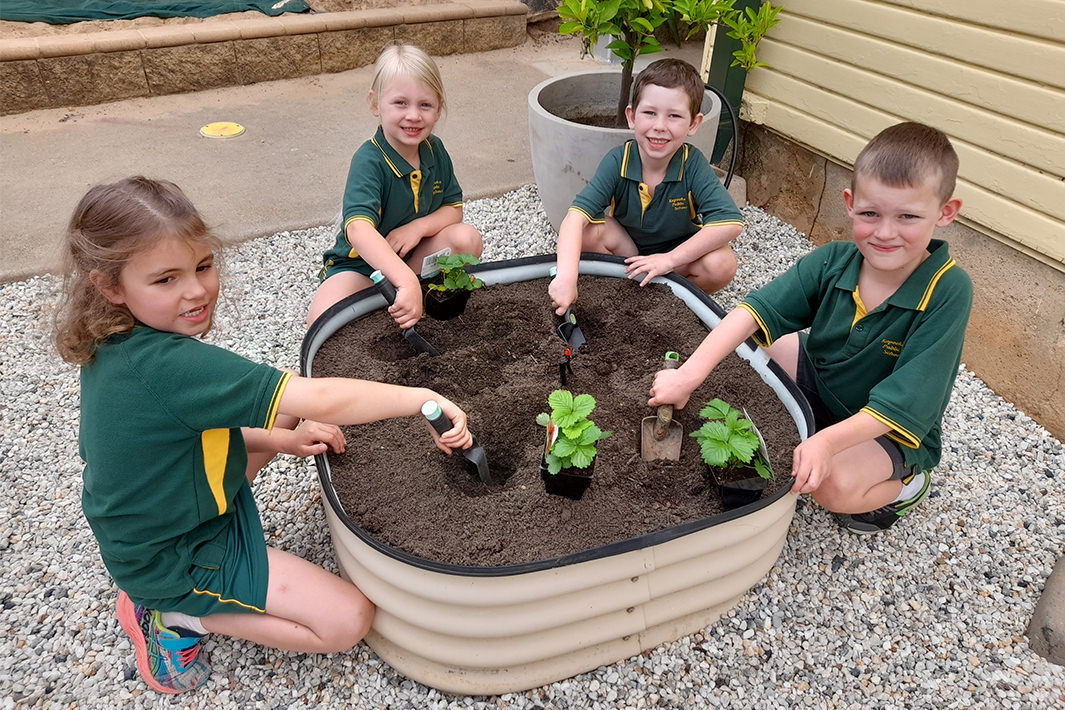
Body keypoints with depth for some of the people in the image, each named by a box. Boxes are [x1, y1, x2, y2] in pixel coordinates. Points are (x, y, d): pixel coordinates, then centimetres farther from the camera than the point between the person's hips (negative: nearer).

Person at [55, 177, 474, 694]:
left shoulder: (115, 348, -7)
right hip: (175, 560, -9)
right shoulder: (167, 368, -37)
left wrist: (279, 440, -6)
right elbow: (321, 400, -40)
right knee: (349, 620, -10)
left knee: (287, 407, 13)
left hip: (141, 524, 9)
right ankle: (177, 618, 1)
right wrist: (425, 397, -31)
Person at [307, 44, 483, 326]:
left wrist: (418, 227, -22)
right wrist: (407, 282, -58)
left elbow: (454, 208, 1)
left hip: (412, 257, 5)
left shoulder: (434, 150, -5)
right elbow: (358, 229, -43)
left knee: (467, 238, -18)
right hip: (360, 263, -5)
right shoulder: (369, 161, -27)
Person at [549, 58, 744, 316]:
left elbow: (731, 223, -31)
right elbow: (575, 217, -33)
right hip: (625, 249, 1)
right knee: (587, 231, -27)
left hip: (679, 251, 0)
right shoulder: (618, 162, -21)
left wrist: (670, 259, -34)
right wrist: (566, 275, -50)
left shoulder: (693, 164, -22)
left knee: (722, 264, -29)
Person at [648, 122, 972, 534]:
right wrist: (689, 374, -40)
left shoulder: (948, 291, -29)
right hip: (818, 379, 5)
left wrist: (827, 441, -46)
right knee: (748, 342, -7)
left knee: (836, 485, -32)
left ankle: (903, 483, 1)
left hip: (896, 433, -4)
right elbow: (757, 309, -27)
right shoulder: (831, 263, -18)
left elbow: (904, 402, -32)